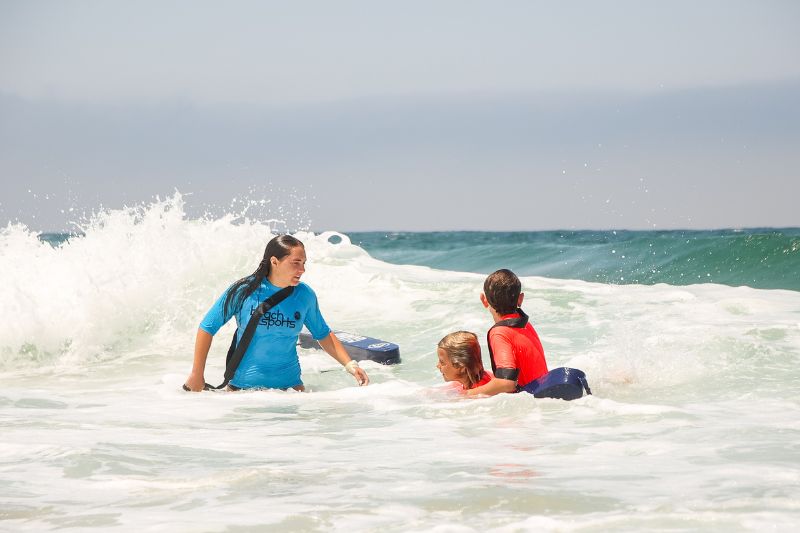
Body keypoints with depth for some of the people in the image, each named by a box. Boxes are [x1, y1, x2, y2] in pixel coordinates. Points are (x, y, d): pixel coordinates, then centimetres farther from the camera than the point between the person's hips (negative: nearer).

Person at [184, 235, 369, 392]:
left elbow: (323, 335, 12)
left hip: (289, 384, 2)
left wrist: (349, 364, 1)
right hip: (243, 385, -2)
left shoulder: (305, 295, -3)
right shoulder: (244, 291, -12)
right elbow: (207, 328, -3)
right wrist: (197, 375, -1)